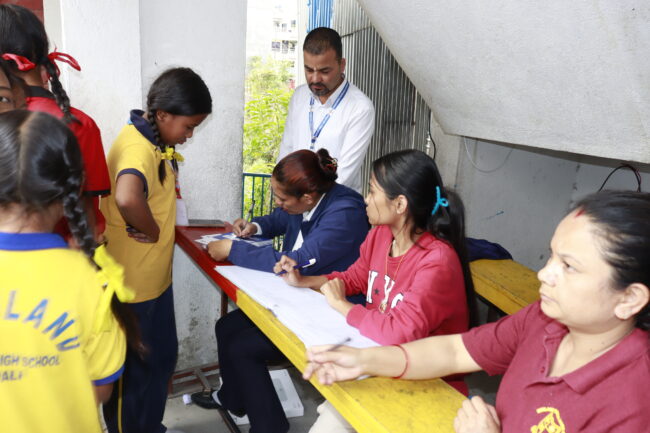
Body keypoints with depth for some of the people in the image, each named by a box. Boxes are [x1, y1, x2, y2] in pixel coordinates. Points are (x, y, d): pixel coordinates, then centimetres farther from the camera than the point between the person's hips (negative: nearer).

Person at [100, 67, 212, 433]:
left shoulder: (153, 139, 4)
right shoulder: (138, 148, -27)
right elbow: (126, 198, -48)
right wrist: (150, 231, -29)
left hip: (155, 277, 9)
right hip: (134, 283, -9)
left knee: (162, 357, 23)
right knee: (133, 368, 11)